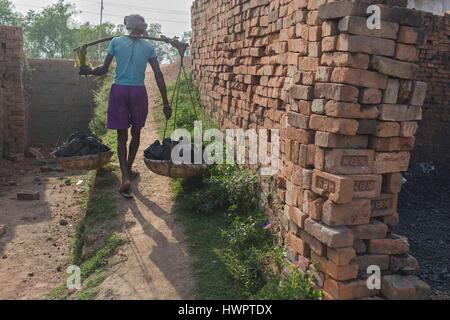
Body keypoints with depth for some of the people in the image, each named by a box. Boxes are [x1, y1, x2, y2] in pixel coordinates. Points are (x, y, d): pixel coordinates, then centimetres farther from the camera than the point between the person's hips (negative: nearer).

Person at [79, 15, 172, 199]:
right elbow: (158, 74, -2)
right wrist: (165, 103, 0)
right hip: (138, 92, 0)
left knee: (122, 135, 5)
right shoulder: (148, 46, 4)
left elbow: (104, 70, 1)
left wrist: (88, 71, 18)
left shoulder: (116, 42, 4)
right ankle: (128, 171, 31)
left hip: (119, 90, 0)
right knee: (135, 133, 18)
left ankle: (125, 177, -9)